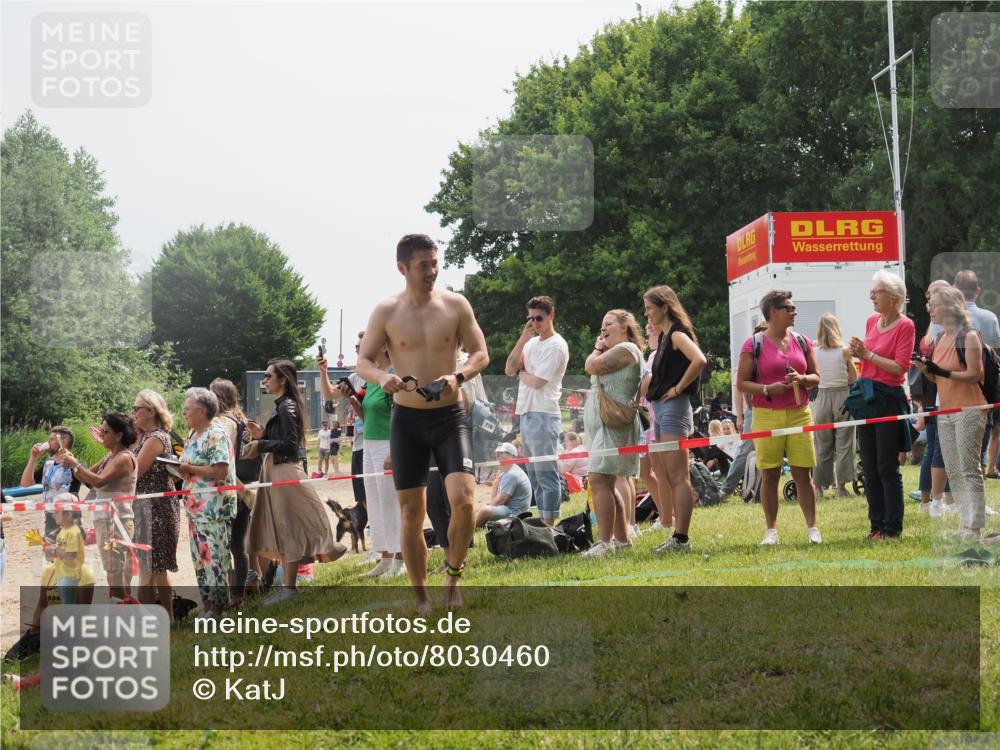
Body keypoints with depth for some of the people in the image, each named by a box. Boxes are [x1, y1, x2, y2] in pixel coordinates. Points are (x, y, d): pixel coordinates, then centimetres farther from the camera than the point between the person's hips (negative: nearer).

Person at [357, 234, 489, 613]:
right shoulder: (386, 311, -3)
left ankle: (453, 575, 5)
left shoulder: (456, 305, -2)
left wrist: (458, 376, -18)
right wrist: (382, 377, -21)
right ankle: (421, 599, 17)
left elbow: (481, 353, 2)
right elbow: (363, 361, 2)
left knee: (463, 500, -18)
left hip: (449, 416, 0)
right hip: (407, 419, 0)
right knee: (411, 513, 4)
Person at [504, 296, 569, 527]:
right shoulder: (531, 343, 18)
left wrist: (520, 372, 5)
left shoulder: (556, 346, -8)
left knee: (546, 474, -9)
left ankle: (549, 524, -10)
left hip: (543, 416, -9)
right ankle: (541, 522, 16)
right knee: (535, 475, 11)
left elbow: (536, 381, -15)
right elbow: (509, 370, 7)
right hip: (526, 413, 9)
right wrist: (522, 339, 1)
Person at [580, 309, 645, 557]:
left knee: (599, 481, -18)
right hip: (600, 424, 11)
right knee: (607, 484, 12)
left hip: (613, 424, -11)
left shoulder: (626, 349, -10)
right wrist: (600, 348, 18)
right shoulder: (613, 351, 23)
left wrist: (598, 348, 3)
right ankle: (622, 539, 17)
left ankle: (605, 542, -22)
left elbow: (592, 366, -14)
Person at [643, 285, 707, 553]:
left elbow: (699, 360, -27)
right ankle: (678, 536, 13)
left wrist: (679, 388, -19)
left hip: (673, 408, -10)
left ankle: (681, 538, -9)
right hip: (661, 410, 10)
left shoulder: (677, 334, -10)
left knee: (677, 477, -9)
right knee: (663, 475, 10)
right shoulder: (665, 336, 18)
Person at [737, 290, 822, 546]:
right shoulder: (754, 344, 0)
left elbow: (816, 377, 16)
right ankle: (771, 530, 9)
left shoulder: (801, 342, 11)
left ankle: (812, 527, 5)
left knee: (802, 474, 0)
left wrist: (802, 379, -6)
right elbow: (741, 383, -1)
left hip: (799, 414, 3)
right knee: (769, 475, 1)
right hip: (767, 416, -3)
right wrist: (767, 389, -16)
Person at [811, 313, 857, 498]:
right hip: (843, 397, -2)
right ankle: (841, 486, 4)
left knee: (822, 444, 11)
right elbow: (854, 378, -1)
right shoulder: (844, 351, -7)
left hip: (822, 398, 2)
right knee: (843, 443, 5)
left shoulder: (814, 352, -4)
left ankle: (818, 486, 13)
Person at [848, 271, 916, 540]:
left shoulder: (905, 326, -9)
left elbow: (900, 367, -15)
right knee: (869, 468, 10)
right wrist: (858, 353, 1)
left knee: (887, 468, -4)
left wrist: (868, 354, -14)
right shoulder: (871, 321, 12)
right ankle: (877, 524, 17)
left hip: (889, 399, -7)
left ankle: (892, 527, 4)